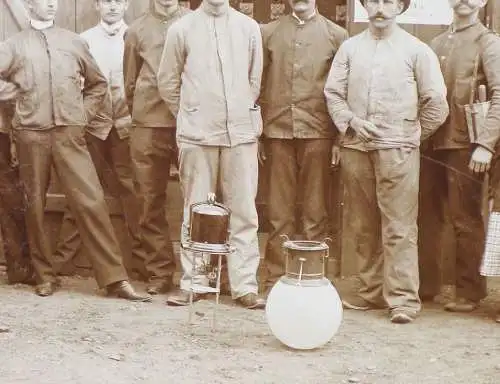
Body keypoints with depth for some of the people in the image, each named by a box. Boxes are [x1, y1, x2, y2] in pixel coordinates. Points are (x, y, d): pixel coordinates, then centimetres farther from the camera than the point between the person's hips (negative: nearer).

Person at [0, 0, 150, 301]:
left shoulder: (73, 41, 13)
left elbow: (98, 83, 20)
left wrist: (84, 114, 10)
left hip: (69, 133, 0)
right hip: (31, 133, 0)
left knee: (91, 202, -7)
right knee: (35, 205, 6)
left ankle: (115, 278, -5)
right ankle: (45, 275, 19)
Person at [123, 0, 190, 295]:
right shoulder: (137, 30, 12)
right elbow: (130, 82, 17)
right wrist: (143, 113, 13)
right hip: (148, 127, 2)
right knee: (151, 202, 4)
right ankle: (160, 272, 12)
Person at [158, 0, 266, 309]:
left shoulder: (249, 27, 7)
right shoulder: (182, 28, 4)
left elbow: (256, 80, 13)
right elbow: (168, 82, 10)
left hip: (241, 133, 1)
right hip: (197, 135, -1)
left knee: (244, 212, 1)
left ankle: (245, 286, 7)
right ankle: (193, 282, 14)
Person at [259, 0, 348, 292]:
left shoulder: (336, 34, 7)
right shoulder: (269, 32, 10)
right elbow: (259, 85, 10)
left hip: (318, 132, -1)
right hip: (278, 131, 1)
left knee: (315, 212, 2)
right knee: (279, 212, 4)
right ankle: (276, 278, 11)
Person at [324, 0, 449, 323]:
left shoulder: (416, 50, 3)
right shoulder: (350, 47, 11)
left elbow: (436, 103, 5)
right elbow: (333, 92, 10)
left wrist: (413, 135, 7)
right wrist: (350, 122, -4)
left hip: (397, 150, -3)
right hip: (355, 148, 3)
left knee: (399, 227, -5)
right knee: (364, 226, 8)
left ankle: (403, 298, -2)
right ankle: (371, 291, 18)